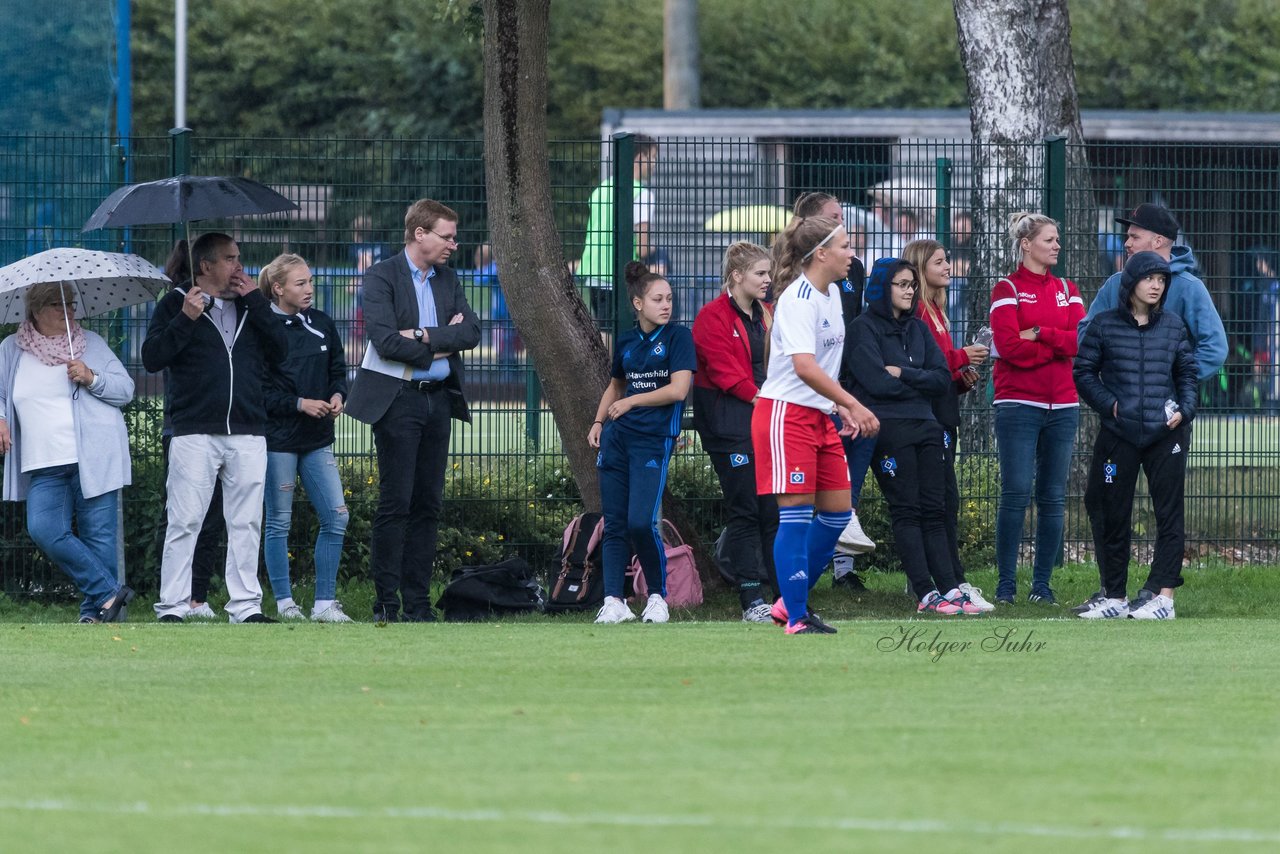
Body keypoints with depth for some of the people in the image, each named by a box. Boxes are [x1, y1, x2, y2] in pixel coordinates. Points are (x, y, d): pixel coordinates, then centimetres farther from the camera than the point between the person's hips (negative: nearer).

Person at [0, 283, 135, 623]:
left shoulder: (91, 344, 9)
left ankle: (94, 611, 3)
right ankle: (108, 593, -8)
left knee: (98, 536, -5)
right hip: (44, 465, 2)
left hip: (94, 460, -2)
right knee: (44, 531, -15)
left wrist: (92, 379, -10)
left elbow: (126, 389, 7)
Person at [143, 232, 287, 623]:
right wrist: (185, 319, -12)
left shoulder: (248, 304, 18)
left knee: (246, 524, 3)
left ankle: (245, 605, 6)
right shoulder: (176, 303, 6)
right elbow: (152, 357, -4)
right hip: (195, 433, -4)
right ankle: (172, 608, -3)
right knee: (184, 522, -6)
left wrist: (256, 301, 1)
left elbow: (278, 350, 7)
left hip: (247, 434, 4)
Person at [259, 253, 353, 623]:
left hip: (317, 439, 5)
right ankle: (285, 603, 10)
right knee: (279, 522, 2)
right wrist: (299, 404, -17)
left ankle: (324, 603, 7)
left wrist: (338, 395, -3)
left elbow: (338, 369, 18)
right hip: (278, 437, -5)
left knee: (336, 518, 0)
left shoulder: (322, 324, 8)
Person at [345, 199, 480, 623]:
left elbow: (471, 332, 1)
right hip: (397, 399, -6)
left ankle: (418, 603, 10)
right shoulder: (382, 277, -6)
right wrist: (442, 344, -8)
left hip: (438, 398, 6)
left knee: (428, 504, 6)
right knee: (395, 504, -7)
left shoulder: (447, 280, 14)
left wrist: (424, 336, -13)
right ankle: (386, 604, -4)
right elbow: (386, 340, -17)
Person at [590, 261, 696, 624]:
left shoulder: (678, 337, -4)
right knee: (614, 523, 2)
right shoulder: (626, 342, 12)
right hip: (617, 438, 5)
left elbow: (678, 389, -13)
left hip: (654, 441, -5)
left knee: (641, 522, -14)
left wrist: (631, 402, -7)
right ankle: (613, 601, 5)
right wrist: (599, 422, 14)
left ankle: (658, 596, 4)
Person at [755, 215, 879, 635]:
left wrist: (841, 409, 16)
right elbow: (804, 367, -28)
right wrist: (853, 405, -30)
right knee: (796, 513, -9)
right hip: (786, 414, -9)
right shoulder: (799, 299, -17)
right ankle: (797, 619, -6)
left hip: (819, 415, 9)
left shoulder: (831, 296, 12)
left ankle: (790, 602, 20)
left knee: (837, 512, 8)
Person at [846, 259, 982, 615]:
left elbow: (943, 378, 8)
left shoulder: (918, 329, 18)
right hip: (888, 428, -6)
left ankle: (949, 589, -2)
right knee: (906, 511, -6)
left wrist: (903, 374, -7)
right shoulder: (865, 328, -2)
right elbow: (876, 381, -14)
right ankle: (926, 594, -8)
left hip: (925, 426, 6)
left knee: (933, 510, 2)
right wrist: (921, 382, 0)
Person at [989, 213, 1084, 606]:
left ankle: (1042, 584, 8)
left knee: (1053, 498, 4)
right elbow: (1009, 345, -13)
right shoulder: (1007, 289, 0)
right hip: (1019, 404, -5)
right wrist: (1059, 346, -7)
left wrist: (1039, 334, -10)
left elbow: (1082, 340, 0)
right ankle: (1006, 584, -5)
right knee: (1016, 493, -9)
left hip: (1062, 406, 5)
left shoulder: (1067, 290, 14)